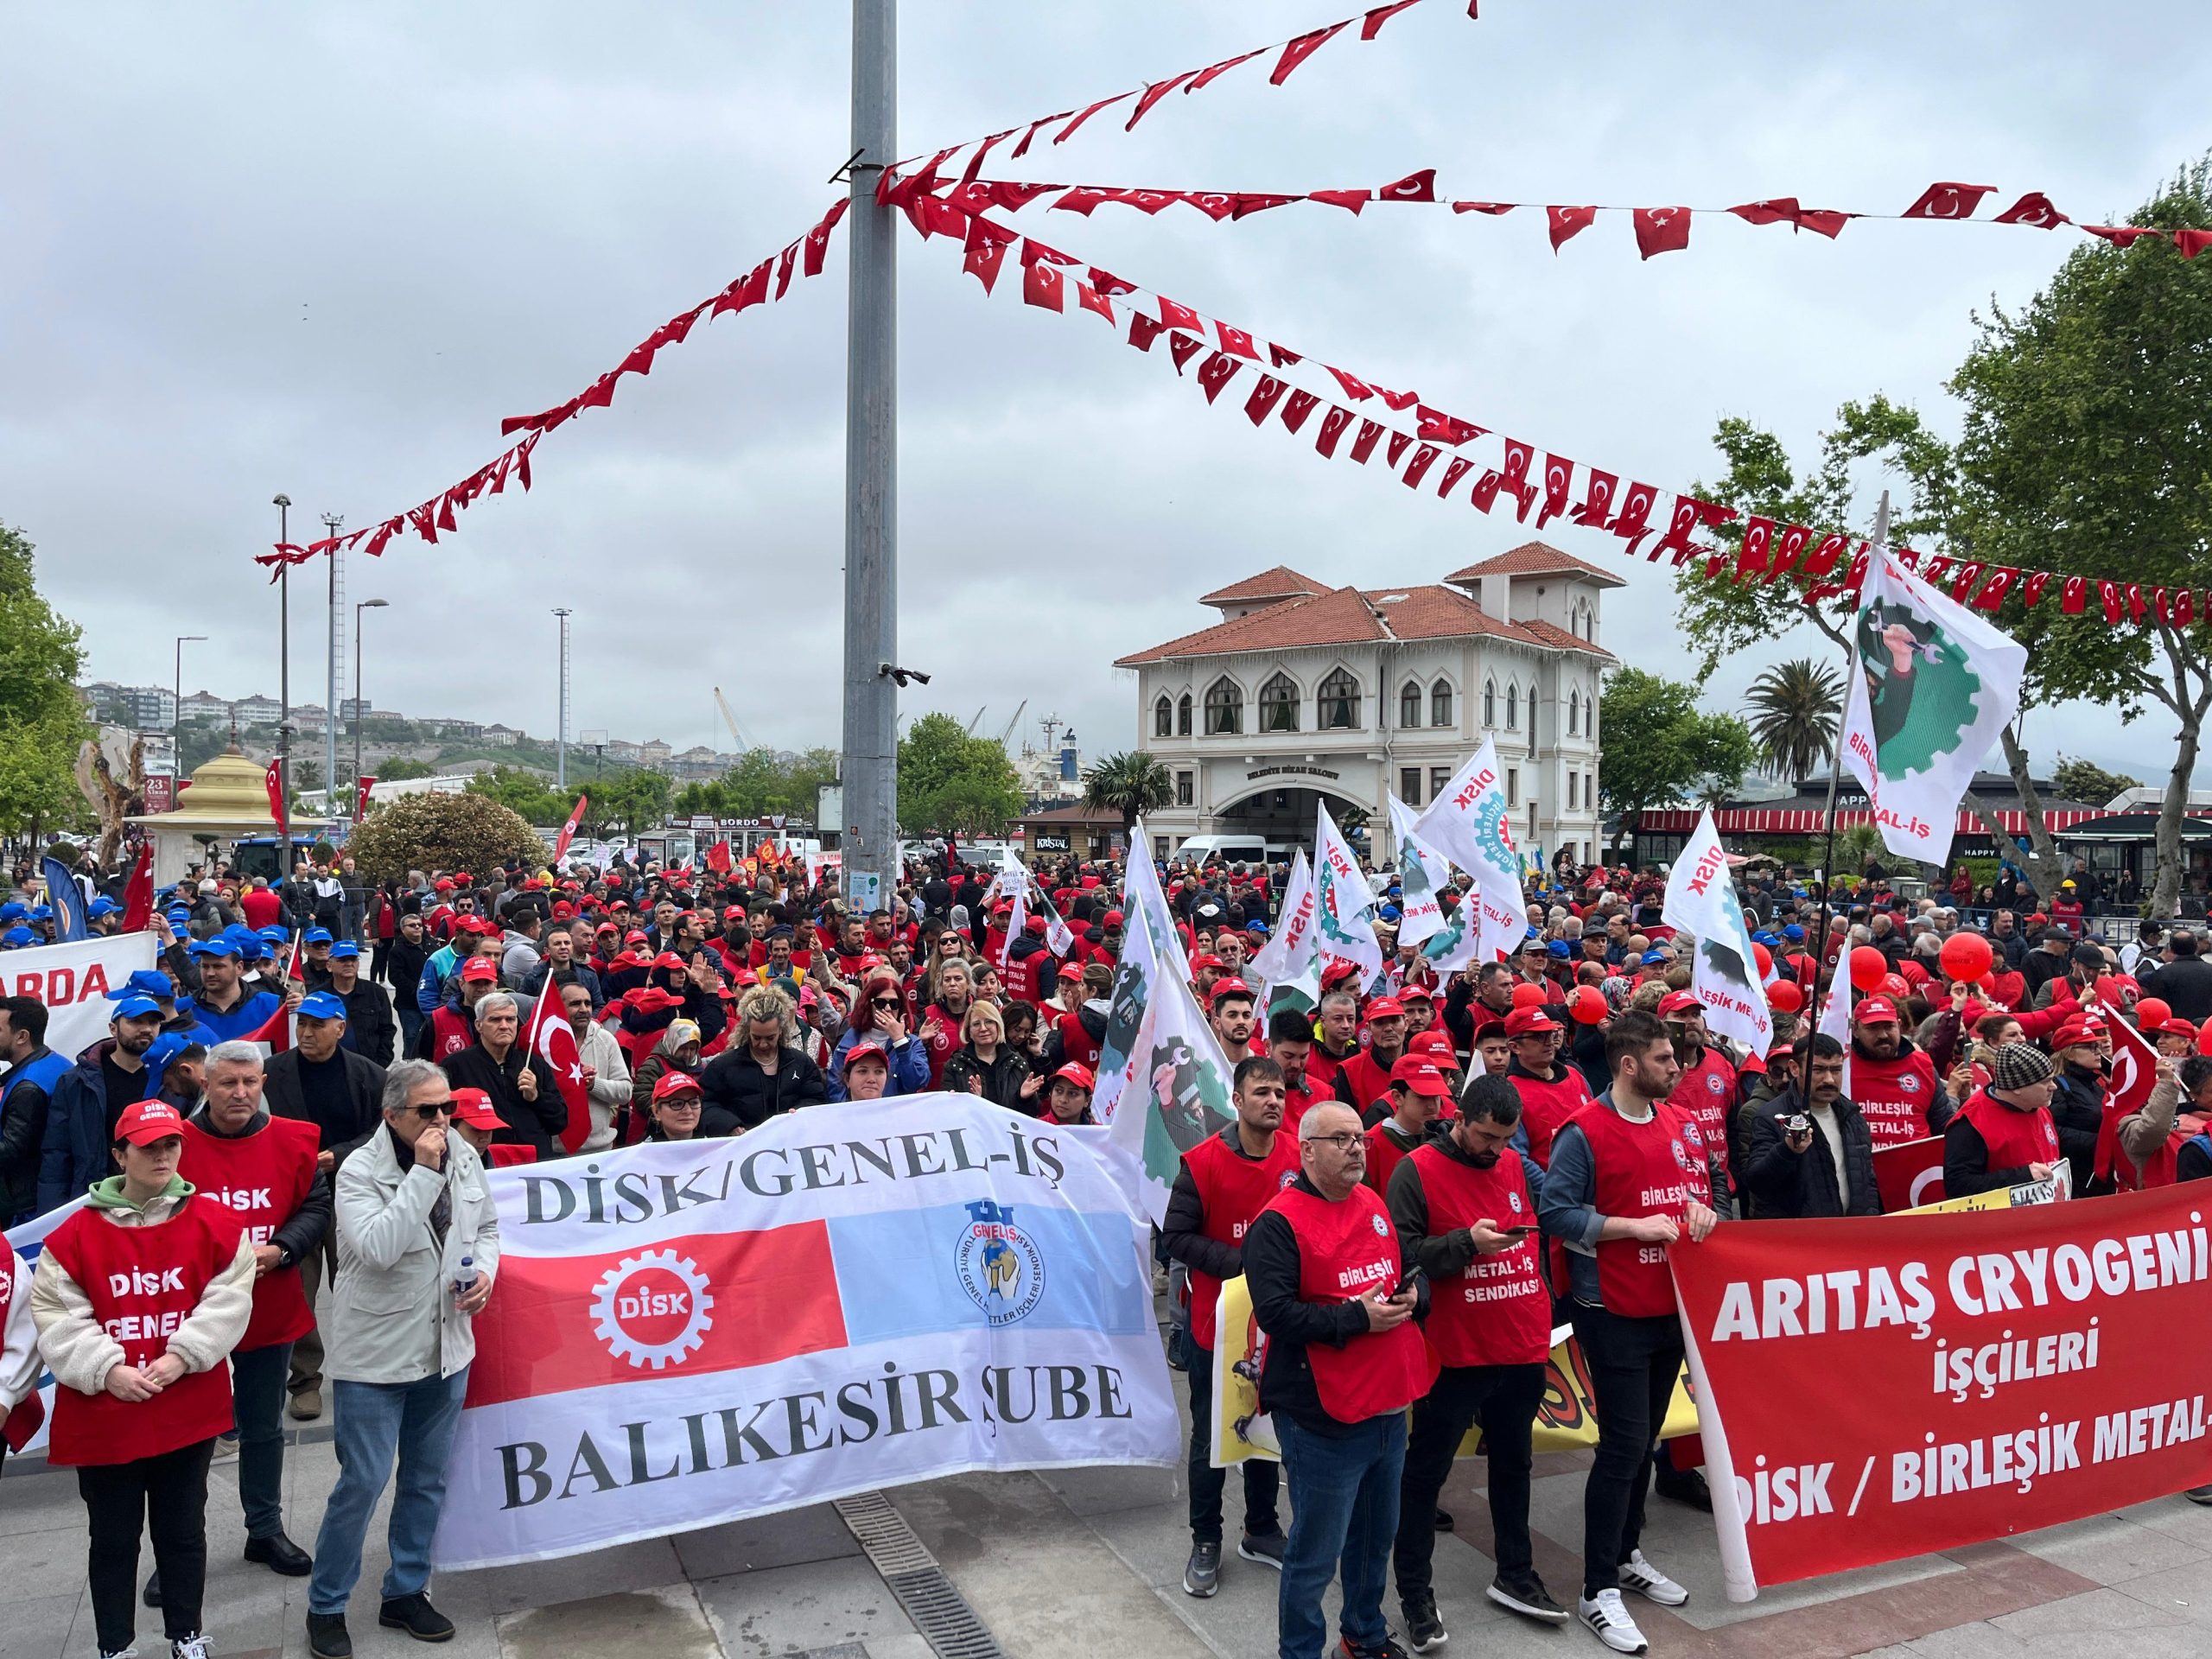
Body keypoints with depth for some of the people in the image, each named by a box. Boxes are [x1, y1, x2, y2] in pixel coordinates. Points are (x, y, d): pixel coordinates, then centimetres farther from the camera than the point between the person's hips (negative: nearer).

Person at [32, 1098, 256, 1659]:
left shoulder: (214, 1223, -4)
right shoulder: (76, 1234, -6)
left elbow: (228, 1299, -5)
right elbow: (56, 1317, -7)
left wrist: (182, 1356, -16)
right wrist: (108, 1370, -17)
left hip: (189, 1411, 1)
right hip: (102, 1417, -1)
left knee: (183, 1529, 15)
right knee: (113, 1538, 13)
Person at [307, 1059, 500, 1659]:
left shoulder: (465, 1157, -1)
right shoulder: (359, 1171, -16)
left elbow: (486, 1227, 12)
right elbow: (378, 1248, -31)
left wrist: (485, 1269, -7)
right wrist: (423, 1173, -32)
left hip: (446, 1349, 5)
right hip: (375, 1355, -5)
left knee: (427, 1481, 16)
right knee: (362, 1482, 1)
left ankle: (406, 1593, 33)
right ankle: (326, 1606, 22)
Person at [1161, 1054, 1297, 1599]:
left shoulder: (1301, 1158, -5)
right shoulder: (1203, 1162, -14)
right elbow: (1176, 1237, -13)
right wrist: (1242, 1261, -20)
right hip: (1218, 1323, -3)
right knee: (1211, 1438, 9)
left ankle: (1261, 1529, 35)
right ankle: (1206, 1542, 25)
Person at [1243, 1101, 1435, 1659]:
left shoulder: (1374, 1204, 9)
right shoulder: (1279, 1223, -16)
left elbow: (1415, 1271, 19)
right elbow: (1274, 1312, -24)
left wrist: (1414, 1296, -4)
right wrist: (1358, 1318, -21)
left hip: (1389, 1405, 8)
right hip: (1324, 1418, -8)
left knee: (1377, 1536, 23)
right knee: (1316, 1554, 3)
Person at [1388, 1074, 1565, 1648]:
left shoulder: (1516, 1167, 7)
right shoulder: (1416, 1172, -11)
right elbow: (1401, 1254, -16)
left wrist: (1542, 1312, 16)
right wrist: (1466, 1243, -24)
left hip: (1523, 1348, 6)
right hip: (1455, 1353, -6)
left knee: (1514, 1464, 19)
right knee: (1425, 1472, 5)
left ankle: (1515, 1575, 35)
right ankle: (1415, 1592, 18)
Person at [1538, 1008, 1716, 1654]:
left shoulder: (1681, 1124, 7)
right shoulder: (1584, 1133, -15)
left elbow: (1699, 1184, 19)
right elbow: (1555, 1212, -18)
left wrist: (1700, 1208, -4)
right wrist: (1635, 1225, -22)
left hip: (1672, 1306, 7)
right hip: (1614, 1312, -7)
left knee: (1645, 1439, 17)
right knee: (1624, 1443, -5)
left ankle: (1627, 1555, 33)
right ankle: (1599, 1591, 6)